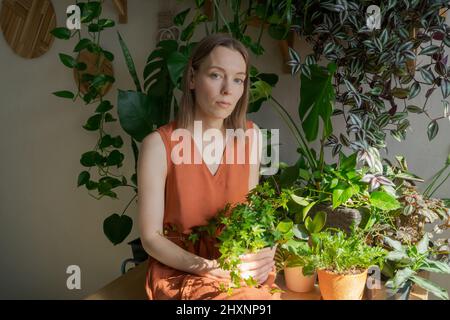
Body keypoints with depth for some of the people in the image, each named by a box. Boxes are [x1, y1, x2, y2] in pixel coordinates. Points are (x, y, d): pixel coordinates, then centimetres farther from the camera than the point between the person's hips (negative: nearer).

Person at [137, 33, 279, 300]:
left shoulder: (250, 134, -2)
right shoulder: (159, 144, -14)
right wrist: (206, 267, -22)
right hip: (179, 270, -3)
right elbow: (151, 236, -10)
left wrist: (263, 251, -11)